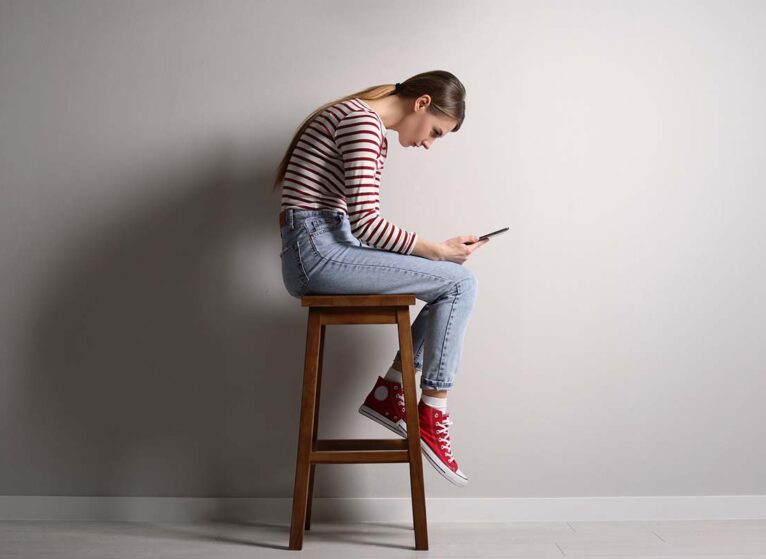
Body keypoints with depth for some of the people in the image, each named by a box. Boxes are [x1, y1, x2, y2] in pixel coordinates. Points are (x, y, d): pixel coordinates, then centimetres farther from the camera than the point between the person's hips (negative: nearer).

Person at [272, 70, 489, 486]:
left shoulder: (371, 131, 21)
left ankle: (387, 392, 9)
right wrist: (437, 250, -9)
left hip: (317, 254, 10)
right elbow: (366, 222, -19)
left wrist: (434, 250, 10)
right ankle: (431, 420, -4)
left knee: (453, 284, 9)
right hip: (319, 250, -10)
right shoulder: (363, 120, -10)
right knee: (459, 282, -9)